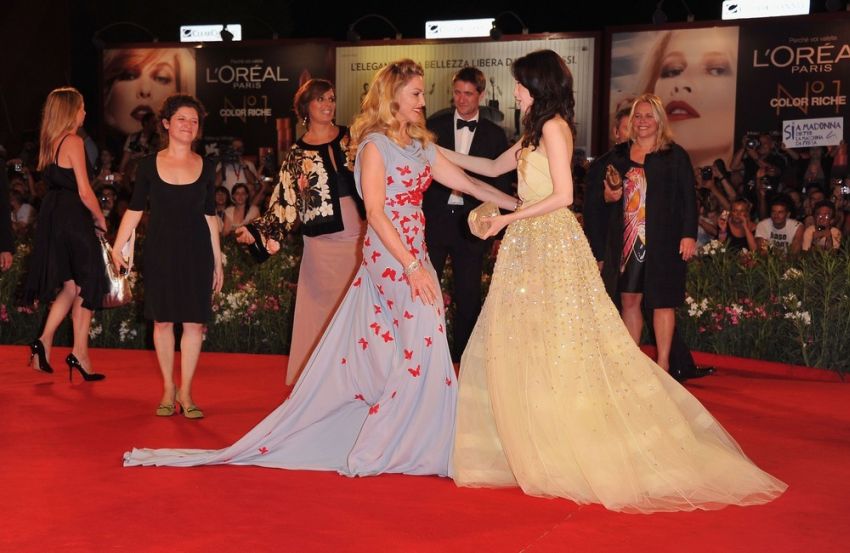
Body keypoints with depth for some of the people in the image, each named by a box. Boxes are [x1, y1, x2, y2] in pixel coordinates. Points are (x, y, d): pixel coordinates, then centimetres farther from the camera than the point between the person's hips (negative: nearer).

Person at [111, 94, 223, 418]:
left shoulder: (206, 169, 6)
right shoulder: (149, 165, 3)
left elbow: (210, 216, 9)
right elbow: (135, 210, 3)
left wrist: (218, 261, 8)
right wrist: (117, 247, -7)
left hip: (196, 252, 1)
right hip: (160, 251, -1)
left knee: (194, 321, -1)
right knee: (162, 320, 3)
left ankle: (185, 392, 10)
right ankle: (168, 390, 17)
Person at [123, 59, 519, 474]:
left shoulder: (420, 145, 13)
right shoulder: (374, 144, -10)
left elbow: (468, 183, 15)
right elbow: (375, 214, -15)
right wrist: (413, 268, -20)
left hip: (413, 258, 7)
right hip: (390, 258, -7)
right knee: (424, 343, -8)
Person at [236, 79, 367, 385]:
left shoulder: (351, 138, 6)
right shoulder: (298, 154, 5)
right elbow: (285, 201, 5)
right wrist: (258, 232, -5)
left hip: (361, 238, 1)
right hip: (324, 245, -1)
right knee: (325, 313, 3)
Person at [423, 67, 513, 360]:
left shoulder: (494, 134, 6)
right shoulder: (434, 125, 5)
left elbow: (502, 182, 5)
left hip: (471, 223, 1)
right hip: (434, 219, 0)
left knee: (468, 295, 6)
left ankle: (462, 357, 19)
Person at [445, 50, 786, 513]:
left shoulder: (553, 127, -12)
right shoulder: (536, 131, 15)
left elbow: (563, 195, -18)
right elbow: (494, 167, 26)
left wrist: (510, 217, -14)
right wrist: (445, 155, 24)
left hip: (551, 243, -9)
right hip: (533, 244, 9)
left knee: (555, 343, -3)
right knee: (523, 344, 10)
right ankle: (538, 443, 16)